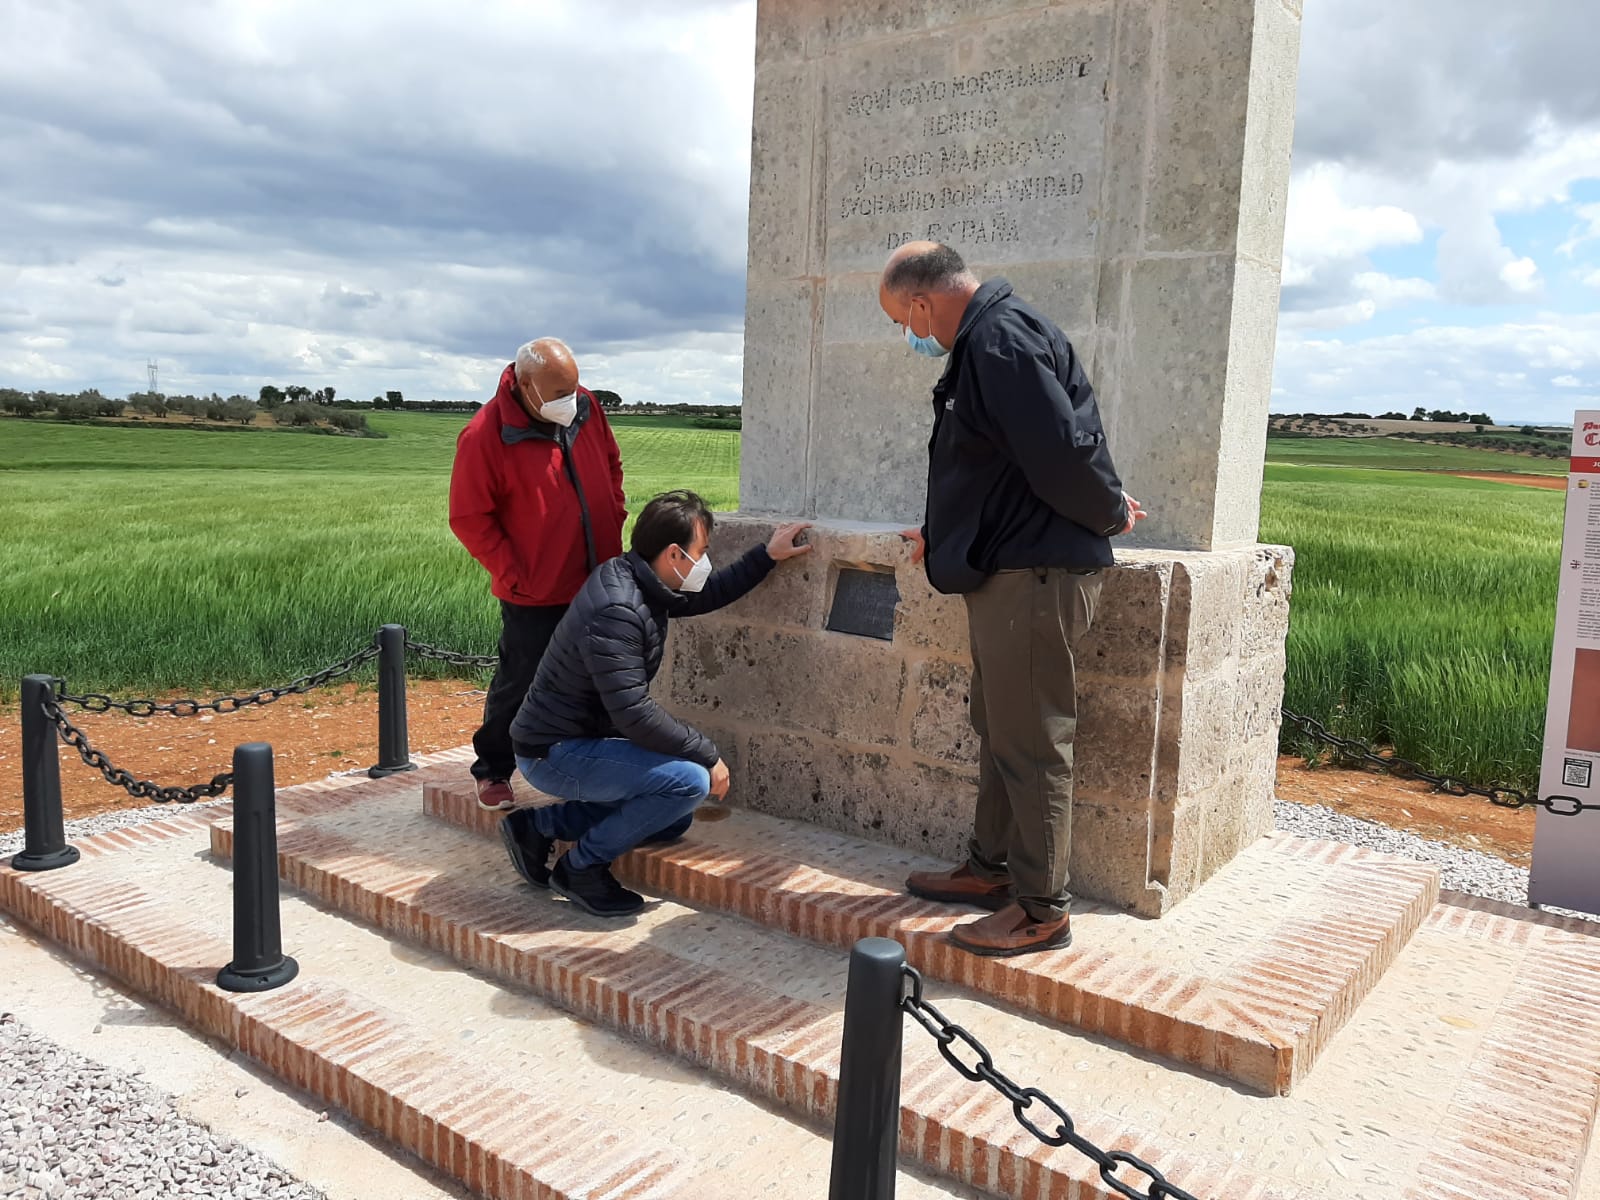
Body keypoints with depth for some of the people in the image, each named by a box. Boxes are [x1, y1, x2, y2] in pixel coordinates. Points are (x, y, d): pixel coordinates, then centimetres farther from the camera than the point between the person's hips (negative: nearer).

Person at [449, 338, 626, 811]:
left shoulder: (587, 409, -1)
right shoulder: (485, 435, -19)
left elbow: (611, 465, 17)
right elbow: (469, 518, -14)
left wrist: (615, 517, 6)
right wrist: (512, 573, -15)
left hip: (597, 581, 6)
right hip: (534, 593, -5)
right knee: (519, 683, 6)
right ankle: (493, 771, 25)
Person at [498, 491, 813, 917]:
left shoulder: (639, 581, 3)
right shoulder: (614, 610, -28)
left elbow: (705, 597, 21)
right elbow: (633, 713, -29)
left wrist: (767, 556, 15)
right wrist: (709, 754, -19)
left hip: (583, 738, 10)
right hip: (555, 753, -10)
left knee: (673, 821, 17)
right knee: (689, 781, -24)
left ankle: (538, 826, 15)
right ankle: (581, 867, -6)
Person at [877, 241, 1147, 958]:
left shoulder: (1001, 340, -16)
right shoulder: (983, 342, 18)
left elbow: (1062, 452, -25)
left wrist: (1110, 515, -9)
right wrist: (942, 537, 28)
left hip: (1036, 576, -11)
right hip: (1005, 571, 11)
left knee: (1030, 744, -3)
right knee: (998, 733, 18)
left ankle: (1042, 909, 9)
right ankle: (990, 870, 32)